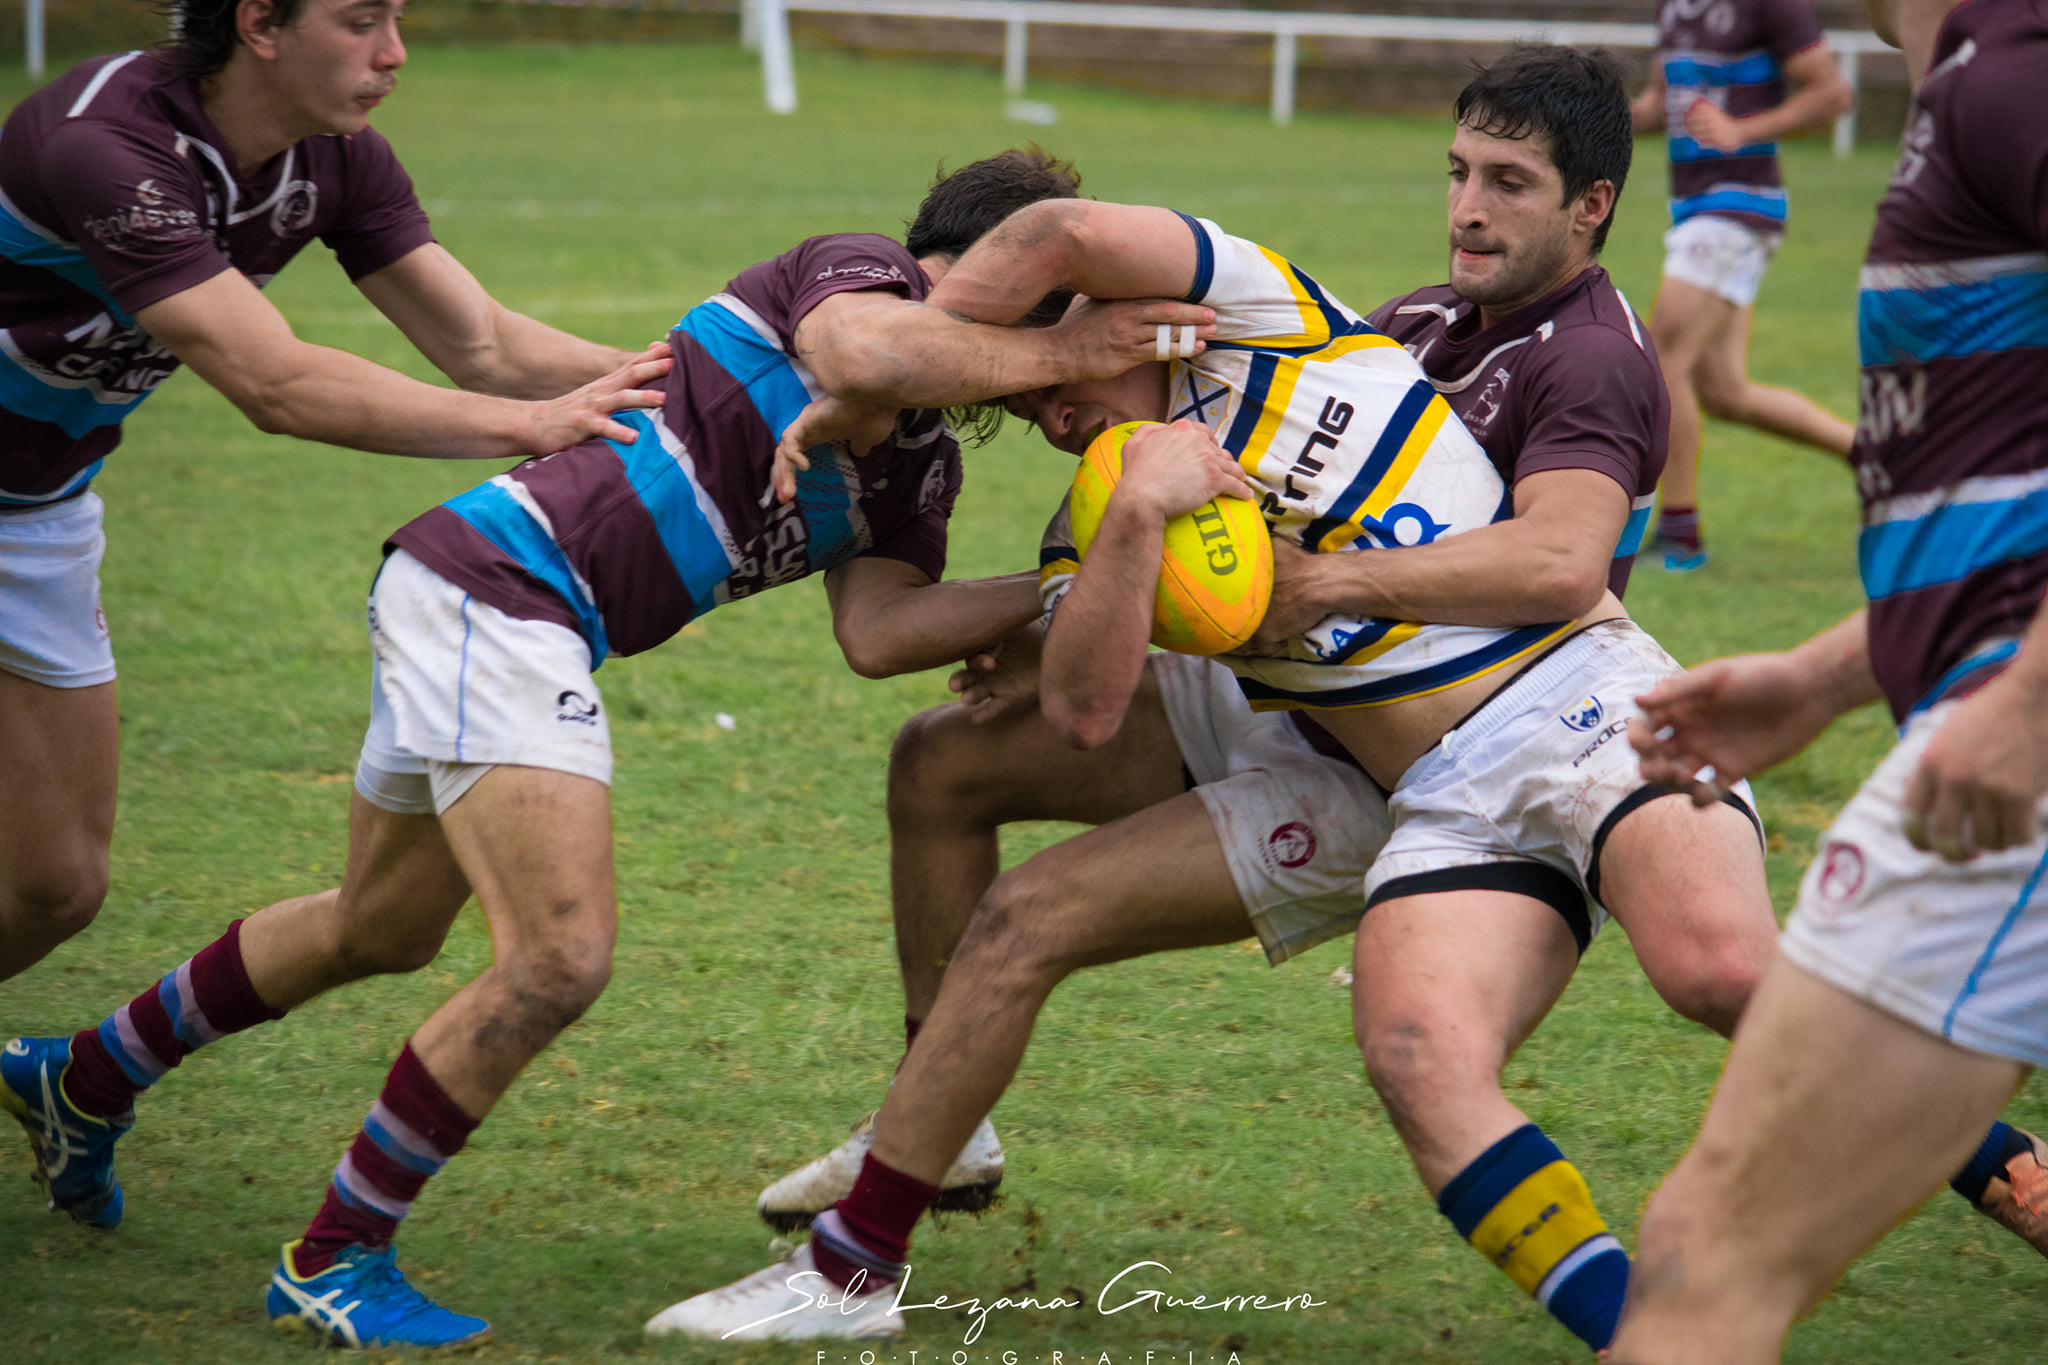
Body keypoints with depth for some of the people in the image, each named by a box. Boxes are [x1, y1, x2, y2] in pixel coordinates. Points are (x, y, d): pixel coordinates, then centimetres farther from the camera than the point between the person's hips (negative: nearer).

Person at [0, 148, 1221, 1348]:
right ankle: (334, 1262, -3)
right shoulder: (863, 265, -7)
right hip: (498, 589, -10)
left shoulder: (921, 466, 16)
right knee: (562, 955, -17)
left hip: (511, 620, 10)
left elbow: (877, 631, 0)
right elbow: (859, 353, -32)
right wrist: (1059, 353, -23)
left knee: (380, 932, 26)